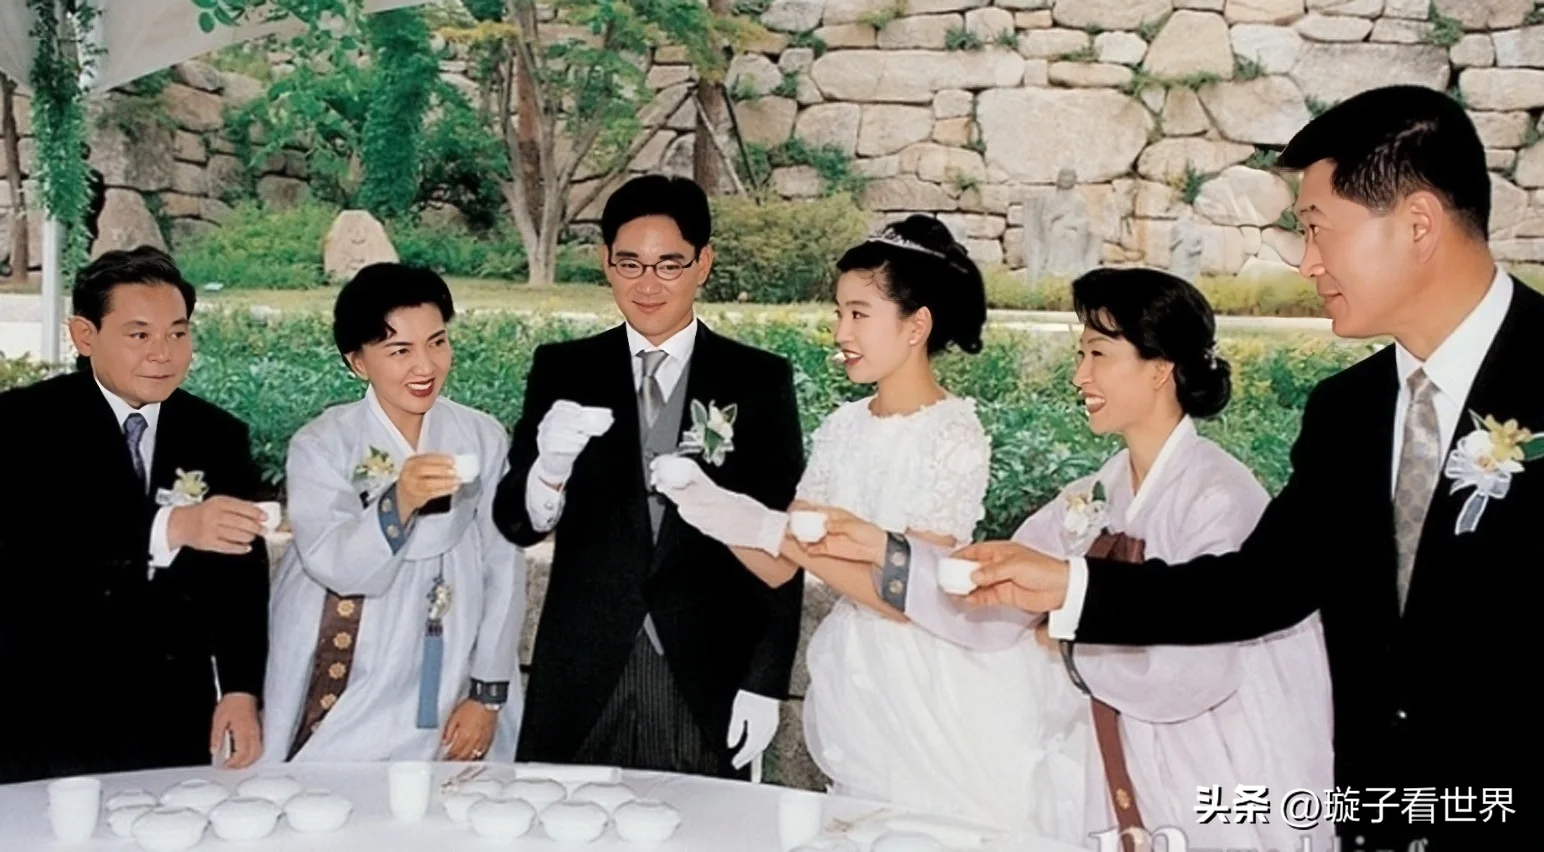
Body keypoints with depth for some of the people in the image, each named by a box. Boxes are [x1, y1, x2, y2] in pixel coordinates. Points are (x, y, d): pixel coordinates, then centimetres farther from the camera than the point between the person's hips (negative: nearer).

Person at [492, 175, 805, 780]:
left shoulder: (759, 381, 2)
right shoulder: (562, 371, 4)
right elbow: (515, 524, 2)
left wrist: (766, 681, -1)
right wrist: (550, 467, -20)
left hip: (708, 681, -1)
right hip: (582, 680, 1)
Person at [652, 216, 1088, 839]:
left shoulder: (956, 439, -15)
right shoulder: (842, 429, 2)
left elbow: (906, 595, -22)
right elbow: (779, 569, 2)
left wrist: (774, 529, -24)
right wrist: (713, 507, -16)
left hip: (933, 688, -6)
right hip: (856, 679, 6)